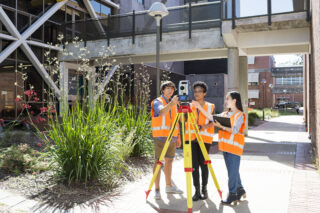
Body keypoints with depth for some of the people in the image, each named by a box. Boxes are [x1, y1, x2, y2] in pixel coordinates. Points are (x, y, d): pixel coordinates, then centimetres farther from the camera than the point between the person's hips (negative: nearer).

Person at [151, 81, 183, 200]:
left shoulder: (174, 103, 17)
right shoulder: (157, 102, -4)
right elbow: (161, 112, -27)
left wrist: (178, 136, 14)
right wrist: (171, 103, -41)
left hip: (172, 137, 7)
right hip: (160, 136, -6)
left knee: (169, 160, 12)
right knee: (158, 161, -4)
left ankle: (169, 186, 23)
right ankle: (157, 189, -1)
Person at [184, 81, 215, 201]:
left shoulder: (210, 107, 6)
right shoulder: (190, 106, 11)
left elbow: (212, 123, -2)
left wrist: (203, 127, -18)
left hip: (205, 138, -1)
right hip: (191, 138, 2)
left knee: (203, 164, -1)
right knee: (194, 164, -1)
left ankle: (204, 189, 15)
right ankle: (197, 190, 6)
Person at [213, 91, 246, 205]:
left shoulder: (239, 115, -6)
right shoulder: (224, 114, 15)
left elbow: (234, 130, -17)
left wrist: (221, 126, -24)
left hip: (234, 146, -7)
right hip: (225, 146, 7)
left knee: (233, 171, -5)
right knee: (232, 171, 14)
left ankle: (232, 194, 3)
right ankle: (240, 190, 28)